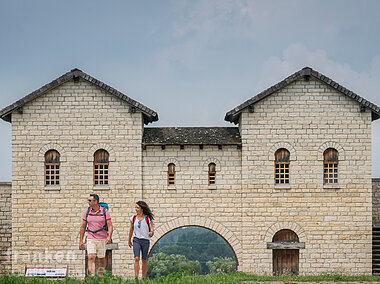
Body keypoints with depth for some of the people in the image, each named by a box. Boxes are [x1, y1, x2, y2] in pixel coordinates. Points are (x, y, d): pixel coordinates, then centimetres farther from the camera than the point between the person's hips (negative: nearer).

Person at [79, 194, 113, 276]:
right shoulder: (87, 211, 3)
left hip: (102, 239, -1)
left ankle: (100, 276, 26)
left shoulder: (104, 211, -4)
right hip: (91, 239, 1)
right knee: (91, 257, -15)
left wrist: (109, 237, -24)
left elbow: (110, 226, -7)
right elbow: (83, 227, 10)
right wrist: (81, 241, 8)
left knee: (101, 259, 8)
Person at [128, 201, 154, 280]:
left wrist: (151, 232, -31)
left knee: (144, 260, 6)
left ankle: (144, 278, 17)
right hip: (136, 240, 1)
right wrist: (129, 240, 25)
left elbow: (152, 229, -7)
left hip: (145, 240, -1)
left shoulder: (148, 218, -3)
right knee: (136, 258, -15)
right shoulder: (133, 218, 4)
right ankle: (136, 277, -16)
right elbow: (131, 229, 17)